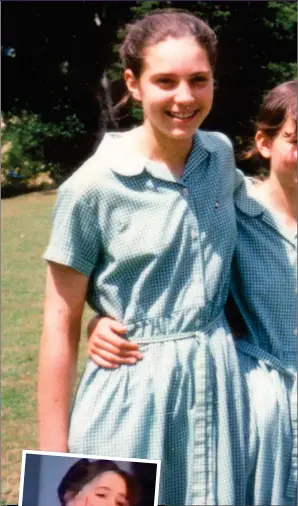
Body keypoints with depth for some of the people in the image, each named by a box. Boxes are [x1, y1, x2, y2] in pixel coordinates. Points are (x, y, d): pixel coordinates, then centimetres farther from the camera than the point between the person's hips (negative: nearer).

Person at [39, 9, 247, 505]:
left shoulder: (222, 155, 1)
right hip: (133, 389, -4)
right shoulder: (93, 187, -14)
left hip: (217, 377, 5)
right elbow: (61, 322, -10)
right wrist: (55, 456, -9)